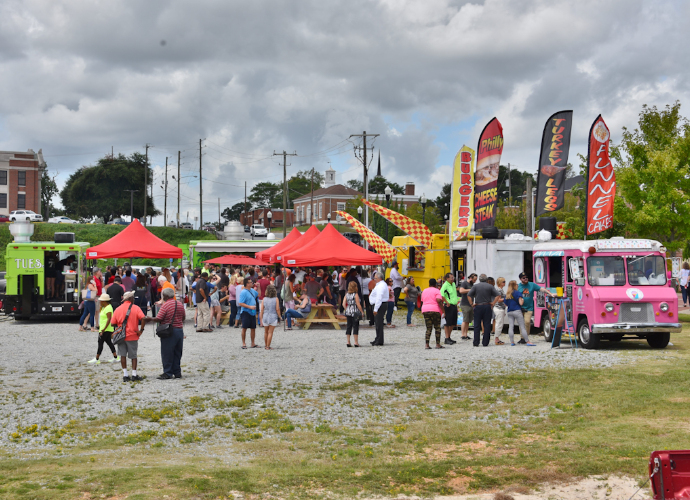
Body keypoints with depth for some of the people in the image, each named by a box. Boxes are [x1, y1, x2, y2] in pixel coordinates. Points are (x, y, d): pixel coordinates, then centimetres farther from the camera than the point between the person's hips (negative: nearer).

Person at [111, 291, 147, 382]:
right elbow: (143, 318, -19)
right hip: (132, 336, -2)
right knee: (133, 356, 8)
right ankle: (134, 375, 7)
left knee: (123, 355, 7)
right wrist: (141, 329, -12)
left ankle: (125, 375, 4)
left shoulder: (118, 309, 4)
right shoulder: (135, 308, -5)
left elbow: (113, 323, 2)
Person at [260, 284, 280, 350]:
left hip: (265, 317, 3)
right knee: (270, 333, 2)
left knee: (266, 332, 19)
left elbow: (262, 310, -2)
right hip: (273, 317, -3)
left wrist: (261, 319, 5)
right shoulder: (276, 299, -7)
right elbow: (277, 309, -10)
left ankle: (265, 345, 29)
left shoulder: (264, 299, -2)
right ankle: (268, 346, 2)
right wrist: (279, 316, 3)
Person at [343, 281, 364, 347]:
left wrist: (347, 310, 13)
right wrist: (362, 312, -3)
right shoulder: (355, 295, -12)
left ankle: (348, 342, 10)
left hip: (348, 312, 5)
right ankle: (356, 342, 0)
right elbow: (358, 305, -12)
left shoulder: (347, 295, 4)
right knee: (355, 327, 0)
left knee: (349, 327, 9)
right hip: (355, 313, -5)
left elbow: (344, 304, 2)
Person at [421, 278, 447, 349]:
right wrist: (443, 309, -10)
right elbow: (439, 300, -14)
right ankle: (438, 344, 2)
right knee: (437, 328, 5)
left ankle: (427, 345, -5)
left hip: (425, 310, 5)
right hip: (435, 310, -5)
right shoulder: (437, 291, -1)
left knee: (428, 328, 5)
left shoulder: (424, 291, 17)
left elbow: (422, 301, 21)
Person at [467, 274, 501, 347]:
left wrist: (472, 304, -1)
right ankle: (485, 342, 4)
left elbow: (469, 295, -7)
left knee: (477, 325, 4)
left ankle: (476, 343, 2)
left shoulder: (475, 286, 1)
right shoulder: (490, 286, 2)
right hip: (487, 307, 0)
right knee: (487, 325, 5)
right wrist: (493, 304, -1)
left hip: (478, 306, 0)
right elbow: (497, 295, -4)